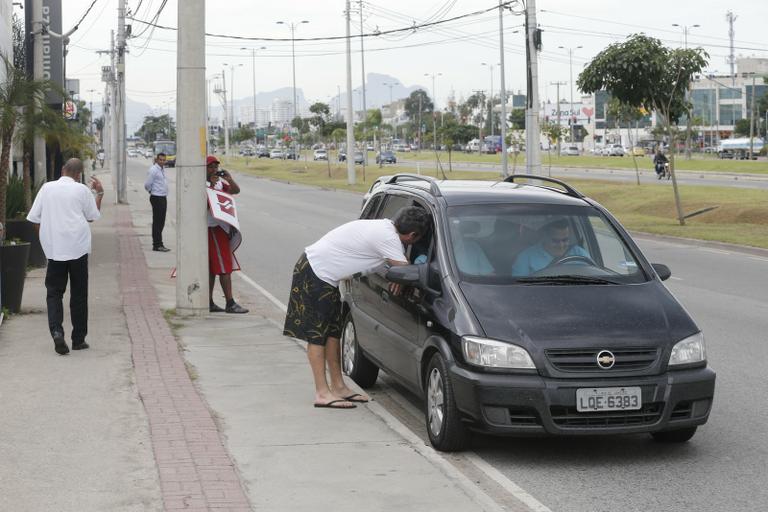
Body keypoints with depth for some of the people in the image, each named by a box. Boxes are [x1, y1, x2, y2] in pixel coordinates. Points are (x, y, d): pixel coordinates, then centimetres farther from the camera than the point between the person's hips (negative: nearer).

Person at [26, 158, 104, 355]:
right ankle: (78, 339, 13)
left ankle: (56, 331, -16)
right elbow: (93, 216, 8)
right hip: (78, 248, -1)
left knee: (54, 292, 6)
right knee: (78, 294, 9)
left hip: (53, 249, 1)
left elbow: (35, 218, 5)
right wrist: (99, 193, 18)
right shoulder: (82, 190, -3)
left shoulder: (47, 188, 3)